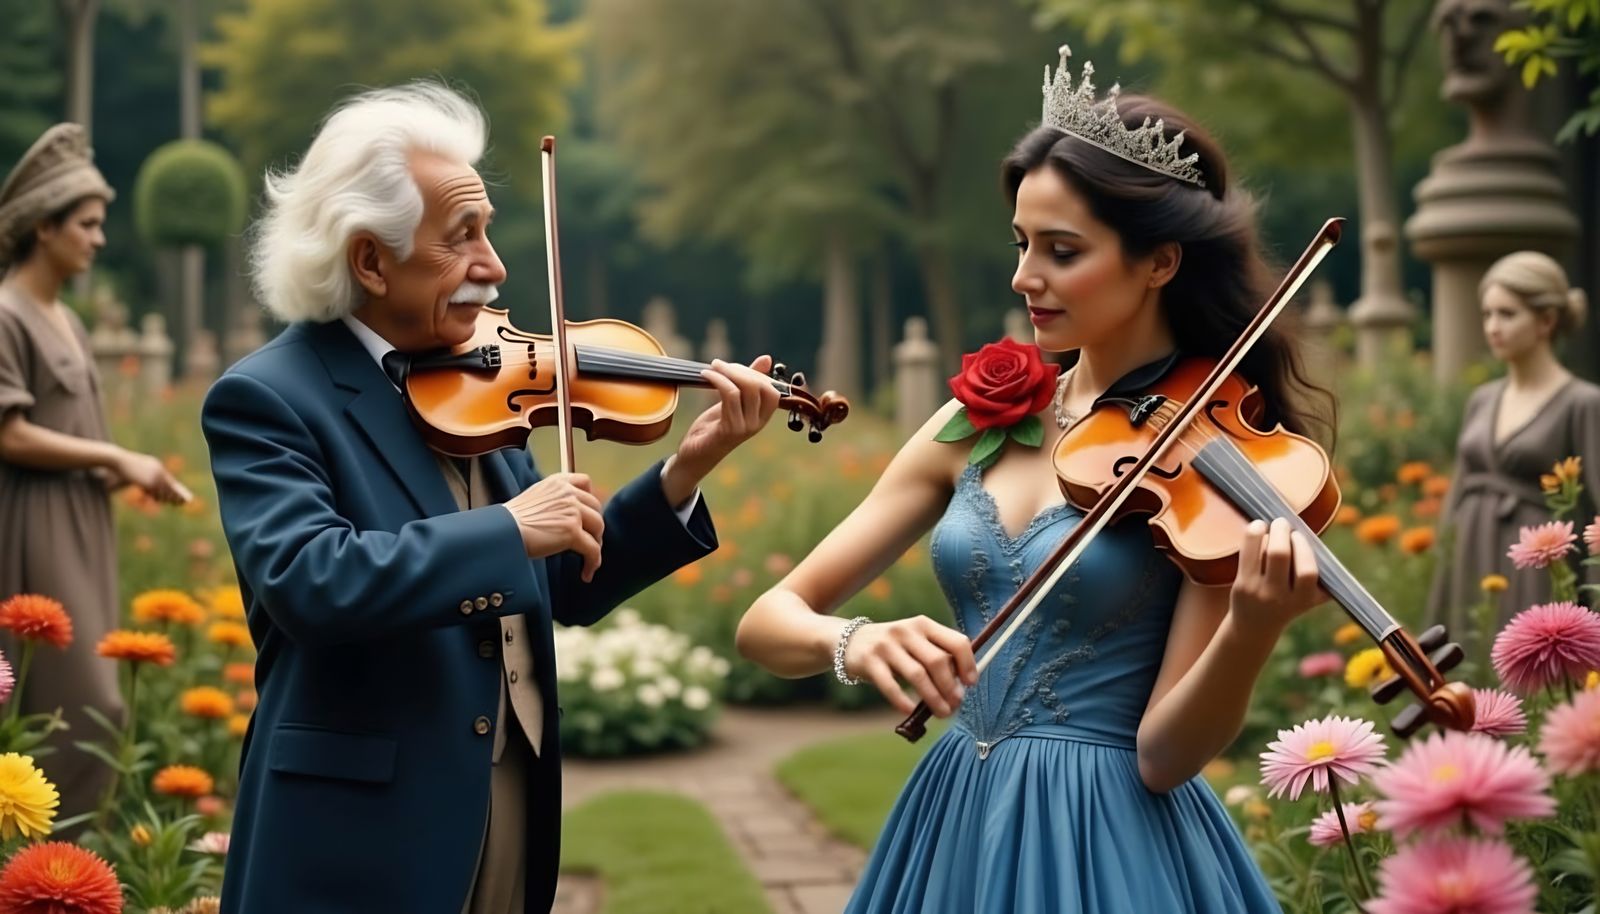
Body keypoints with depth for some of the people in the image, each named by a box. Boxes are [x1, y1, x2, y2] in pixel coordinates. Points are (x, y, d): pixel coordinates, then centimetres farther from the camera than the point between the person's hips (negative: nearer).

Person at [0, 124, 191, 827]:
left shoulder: (65, 320, 14)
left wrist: (122, 472, 1)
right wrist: (116, 458, -12)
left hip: (79, 530, 9)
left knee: (78, 701, 10)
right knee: (81, 704, -10)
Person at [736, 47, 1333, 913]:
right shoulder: (981, 419, 3)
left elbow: (1164, 754, -15)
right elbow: (766, 621, -1)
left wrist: (1253, 628, -32)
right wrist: (853, 642, -22)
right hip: (951, 829, 5)